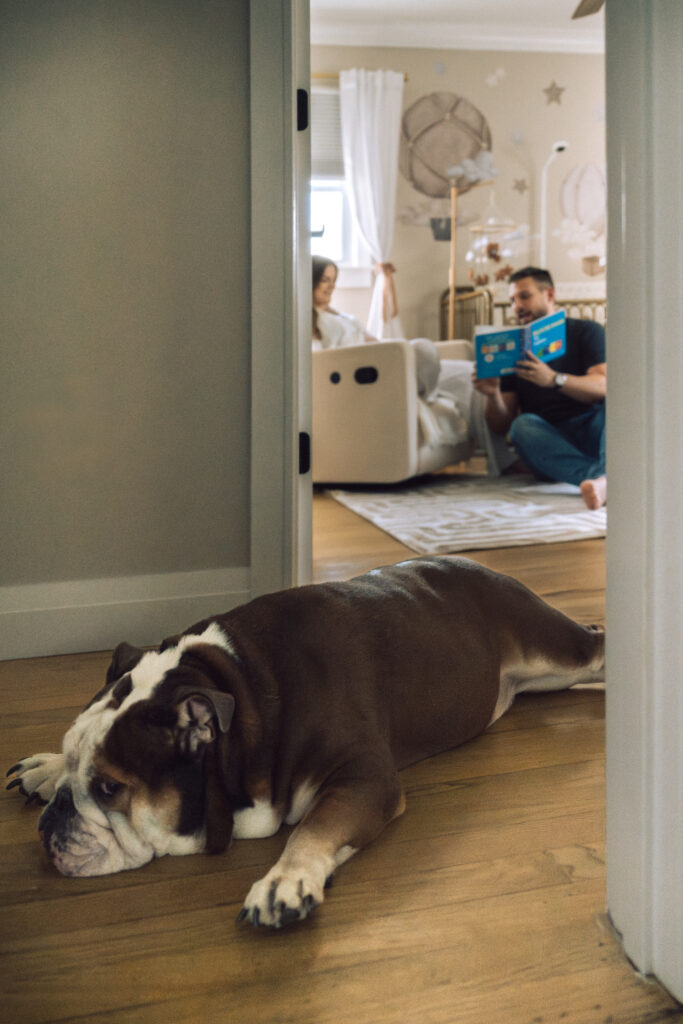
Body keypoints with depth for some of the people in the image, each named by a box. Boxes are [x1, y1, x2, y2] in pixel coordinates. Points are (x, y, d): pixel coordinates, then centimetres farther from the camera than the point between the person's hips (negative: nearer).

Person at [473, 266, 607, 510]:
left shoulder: (586, 332, 10)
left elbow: (604, 386, -10)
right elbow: (501, 427, 8)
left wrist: (554, 379, -26)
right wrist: (493, 396, -15)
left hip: (595, 431, -1)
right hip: (550, 441, 1)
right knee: (523, 426, -30)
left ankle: (604, 476, -50)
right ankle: (602, 478, -48)